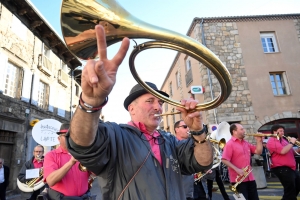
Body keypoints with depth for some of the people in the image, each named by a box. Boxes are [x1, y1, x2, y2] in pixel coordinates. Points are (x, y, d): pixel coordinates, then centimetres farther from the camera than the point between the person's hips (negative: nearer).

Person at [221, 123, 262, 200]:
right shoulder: (230, 144, -12)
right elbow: (224, 160, -19)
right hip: (238, 179, -7)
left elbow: (258, 152, 14)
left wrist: (259, 141, 4)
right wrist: (237, 170, -24)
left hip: (250, 178, 8)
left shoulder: (246, 143, 13)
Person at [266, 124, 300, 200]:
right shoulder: (272, 141, -14)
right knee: (290, 191, -4)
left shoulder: (283, 140, 17)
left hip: (291, 168, 10)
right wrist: (291, 143, -15)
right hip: (281, 169, -10)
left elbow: (291, 152, 23)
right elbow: (283, 151, -28)